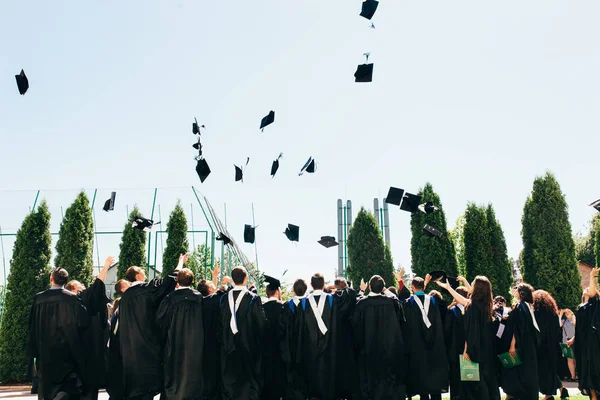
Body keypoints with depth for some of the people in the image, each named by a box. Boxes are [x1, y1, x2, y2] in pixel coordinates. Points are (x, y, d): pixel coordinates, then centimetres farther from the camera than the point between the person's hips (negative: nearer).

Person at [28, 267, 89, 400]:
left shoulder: (38, 298, -2)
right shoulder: (72, 298, -11)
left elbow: (32, 326, 4)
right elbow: (83, 322, -13)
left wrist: (34, 351, 14)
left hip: (45, 351, 3)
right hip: (67, 350, -3)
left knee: (48, 387, 14)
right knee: (69, 385, 3)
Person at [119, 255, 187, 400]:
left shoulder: (125, 295, 10)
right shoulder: (148, 288, -9)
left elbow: (124, 324, 15)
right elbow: (171, 279, -4)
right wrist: (181, 262, 10)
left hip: (130, 348, 6)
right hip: (147, 346, -6)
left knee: (135, 385, 11)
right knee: (146, 384, -1)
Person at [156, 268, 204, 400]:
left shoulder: (170, 299, -12)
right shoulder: (200, 298, -5)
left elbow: (160, 322, -2)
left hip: (175, 347, -2)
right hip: (196, 348, 2)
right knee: (193, 373, 13)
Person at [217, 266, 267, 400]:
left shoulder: (224, 299, -2)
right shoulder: (253, 299, -12)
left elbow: (220, 325, 5)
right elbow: (262, 324, -9)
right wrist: (260, 345, 4)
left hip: (228, 350, 3)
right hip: (249, 349, -3)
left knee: (229, 382, 13)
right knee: (249, 384, 7)